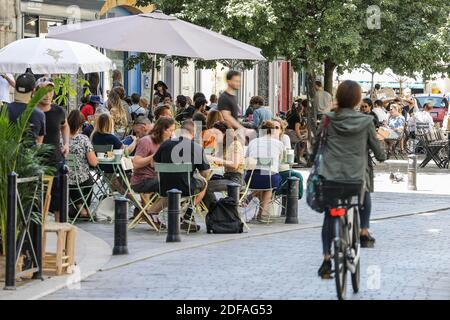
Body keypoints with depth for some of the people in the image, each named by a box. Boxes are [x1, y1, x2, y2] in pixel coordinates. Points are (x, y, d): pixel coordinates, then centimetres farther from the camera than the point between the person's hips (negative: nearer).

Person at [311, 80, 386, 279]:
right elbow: (376, 148, 8)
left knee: (329, 216, 11)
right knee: (365, 196, 31)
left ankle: (327, 259, 4)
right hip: (357, 177, -1)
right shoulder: (366, 121, -2)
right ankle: (364, 232, 29)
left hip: (330, 176, 1)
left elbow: (316, 145, 9)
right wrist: (382, 157, 29)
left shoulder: (328, 120, -1)